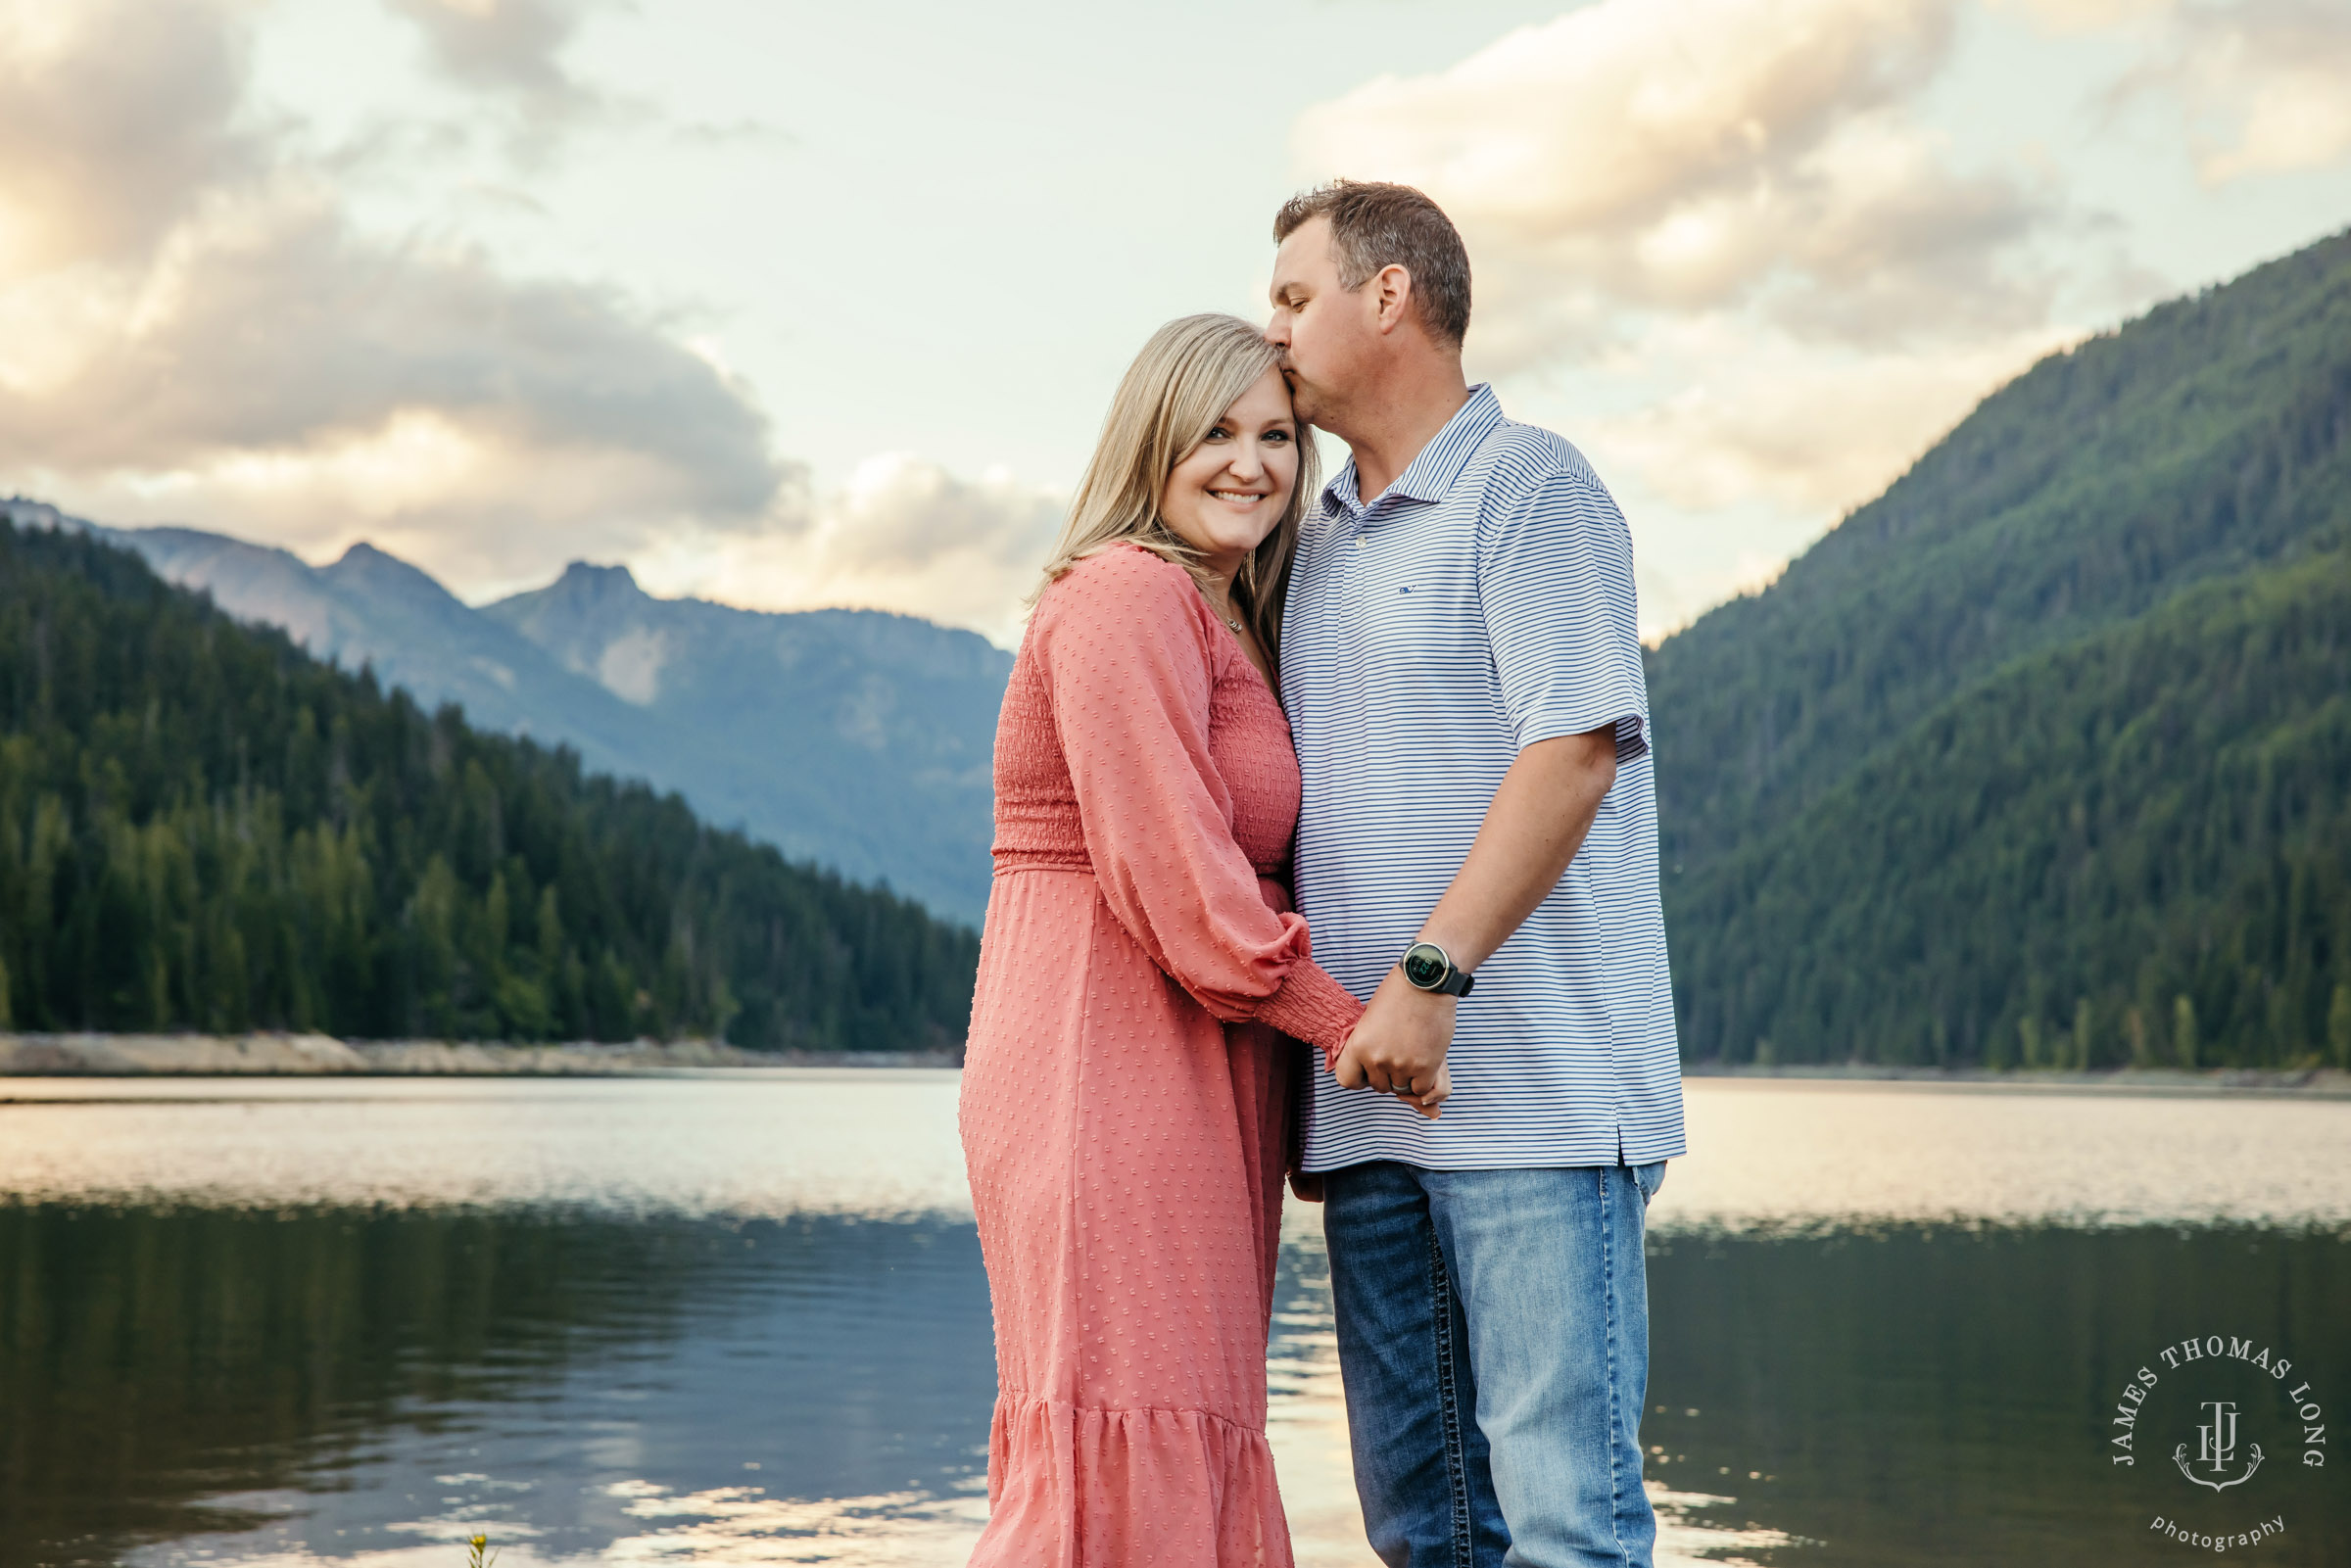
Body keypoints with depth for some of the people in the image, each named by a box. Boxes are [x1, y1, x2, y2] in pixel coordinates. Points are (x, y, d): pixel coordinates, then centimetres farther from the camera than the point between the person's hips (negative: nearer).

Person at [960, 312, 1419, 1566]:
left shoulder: (1234, 628, 21)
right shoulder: (1126, 595, -11)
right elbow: (1169, 872, -18)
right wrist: (1348, 1023, -13)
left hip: (1193, 1080, 10)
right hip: (1109, 1062, -10)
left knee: (1190, 1456, 12)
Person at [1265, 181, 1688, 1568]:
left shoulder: (1529, 485, -3)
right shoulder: (1322, 540, 22)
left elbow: (1575, 750, -14)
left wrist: (1430, 973, -20)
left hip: (1532, 1087, -8)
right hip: (1372, 1091, 8)